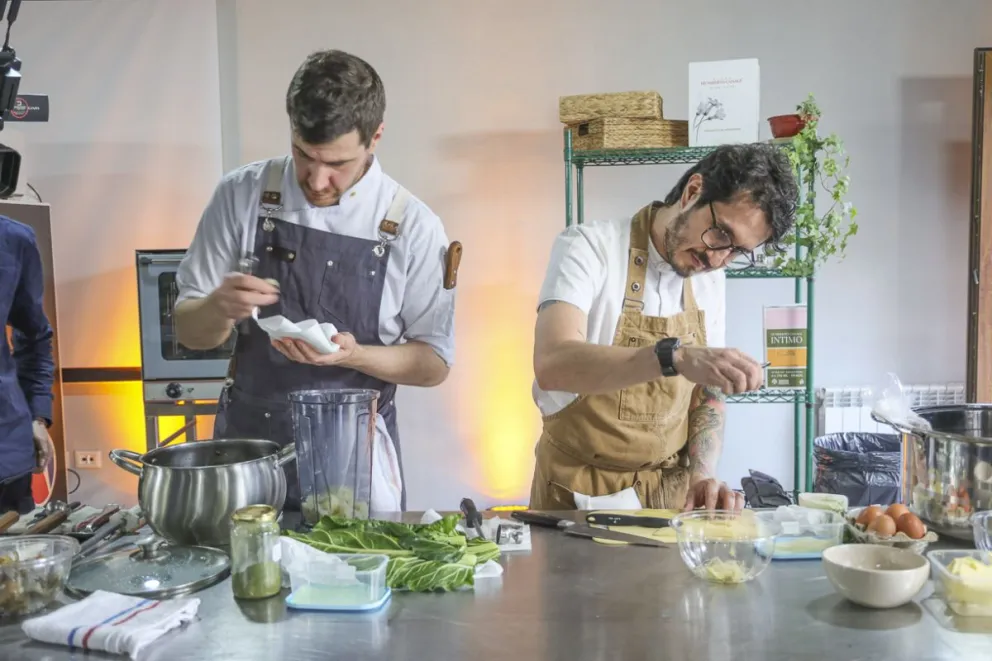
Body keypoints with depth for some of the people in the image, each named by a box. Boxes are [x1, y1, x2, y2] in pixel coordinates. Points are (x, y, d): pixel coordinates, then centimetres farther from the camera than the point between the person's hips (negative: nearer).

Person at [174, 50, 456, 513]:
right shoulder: (242, 196, -5)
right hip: (245, 444, 2)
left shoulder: (413, 227, -9)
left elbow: (434, 363, -2)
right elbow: (189, 331, 2)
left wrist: (352, 355, -21)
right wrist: (221, 309, -21)